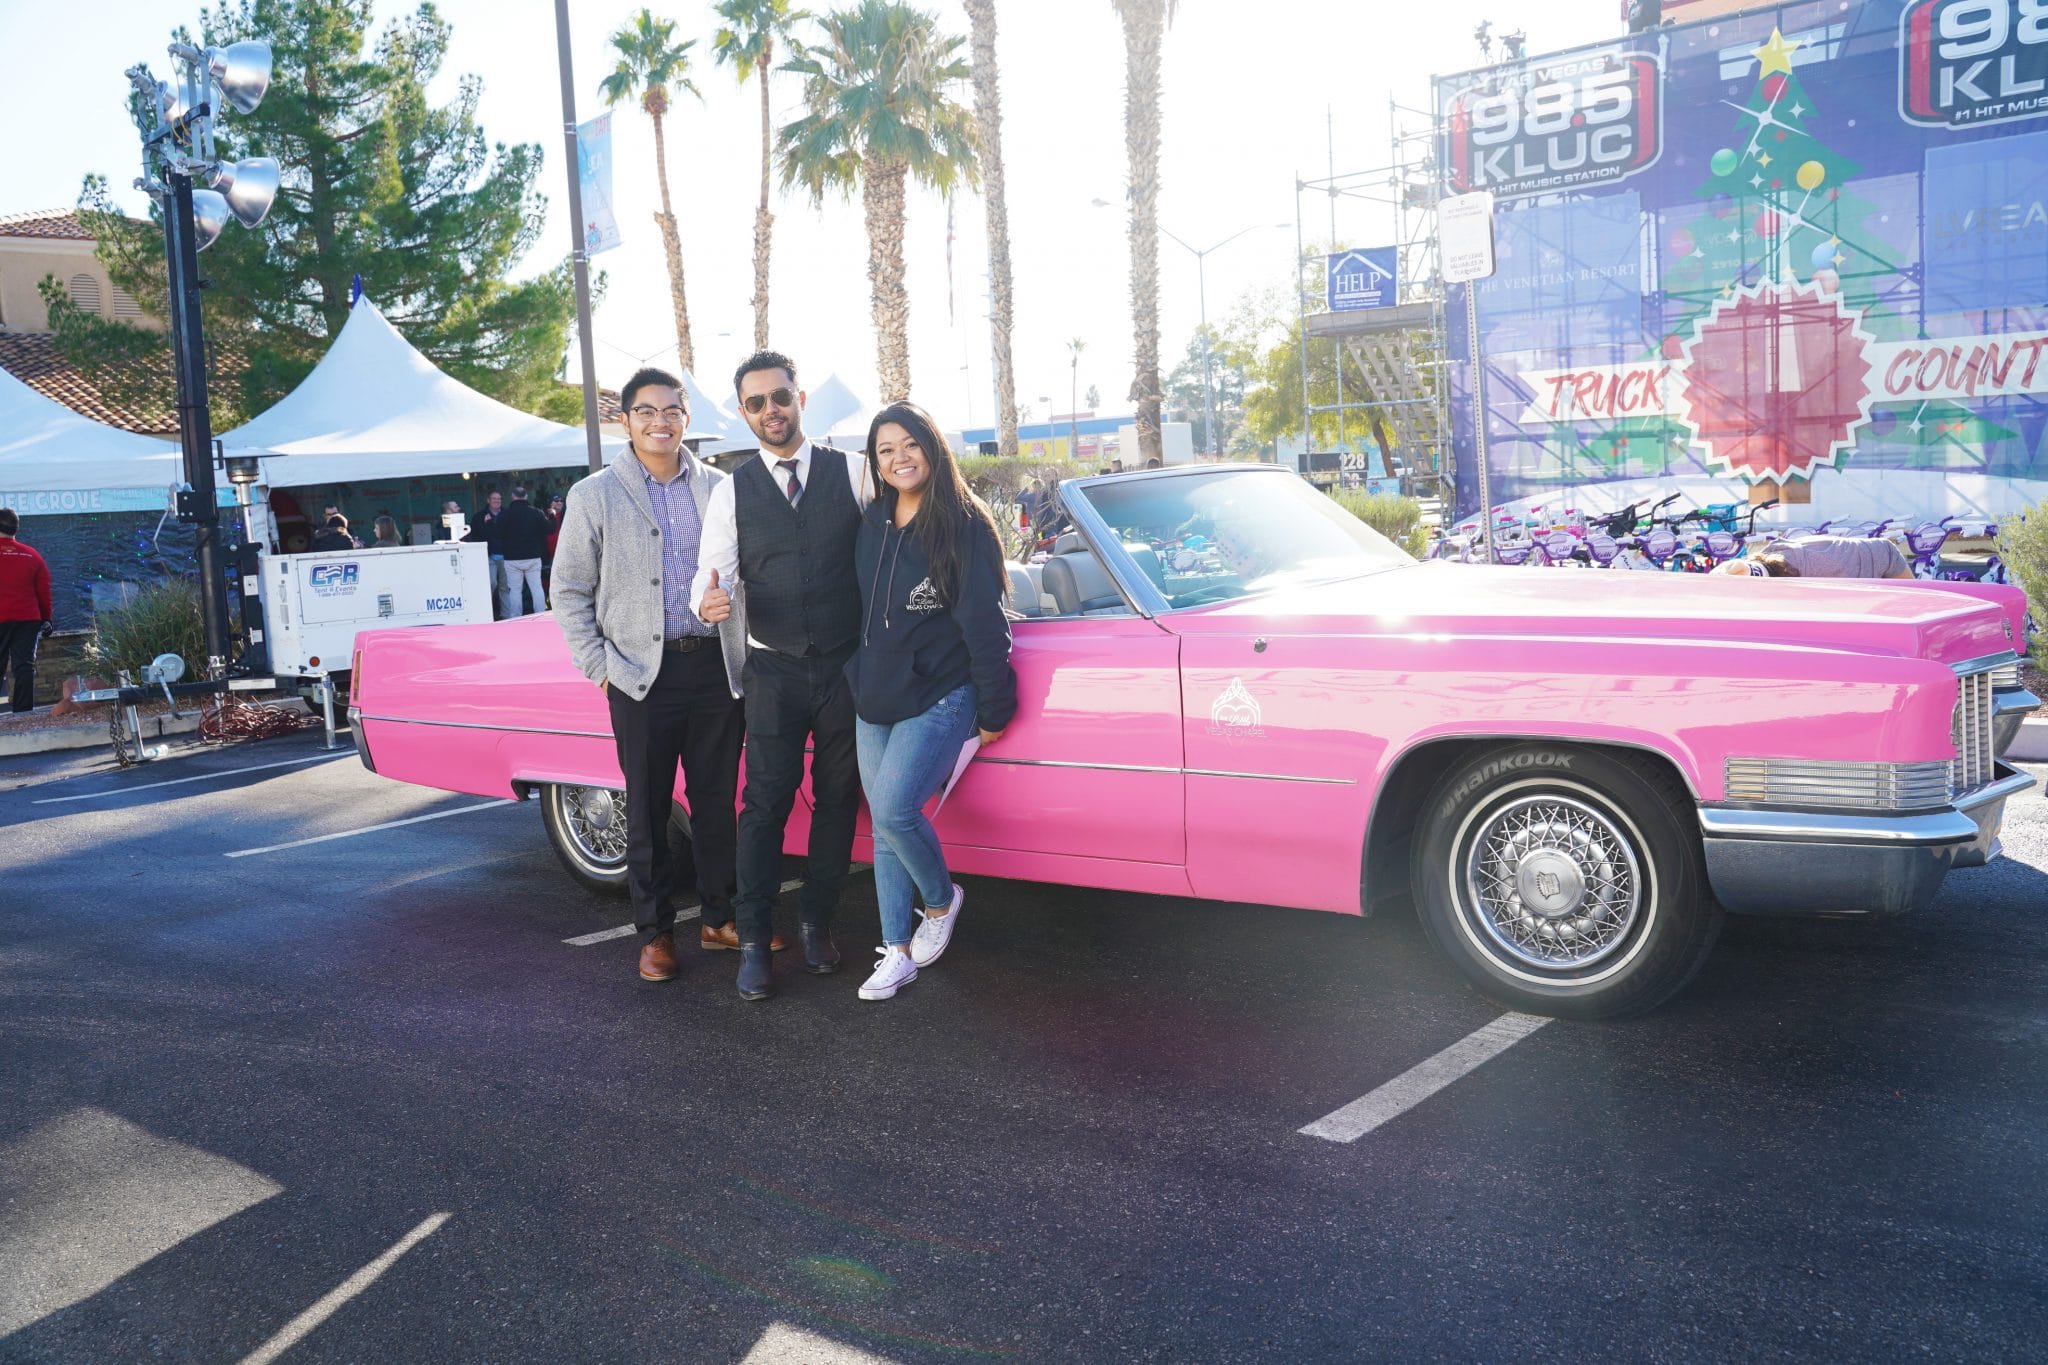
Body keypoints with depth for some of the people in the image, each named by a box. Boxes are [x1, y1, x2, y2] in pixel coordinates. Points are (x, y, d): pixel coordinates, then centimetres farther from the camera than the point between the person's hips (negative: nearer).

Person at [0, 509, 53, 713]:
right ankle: (24, 711, 1)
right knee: (24, 665, 3)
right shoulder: (31, 555, 5)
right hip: (28, 618, 2)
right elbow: (44, 591, 8)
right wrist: (46, 619, 15)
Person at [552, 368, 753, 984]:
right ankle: (655, 931, 18)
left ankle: (720, 917, 24)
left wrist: (746, 653, 3)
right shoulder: (594, 496, 1)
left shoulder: (719, 488, 7)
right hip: (644, 673, -2)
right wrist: (600, 667, -5)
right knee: (648, 810, 6)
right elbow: (570, 591, 3)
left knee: (717, 801, 10)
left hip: (718, 667, 2)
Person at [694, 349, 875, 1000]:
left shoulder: (854, 472, 1)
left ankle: (816, 921, 24)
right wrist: (709, 601, -26)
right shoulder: (731, 493, 3)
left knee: (837, 799, 9)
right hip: (775, 670, 0)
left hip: (848, 665, 1)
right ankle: (753, 940, 5)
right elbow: (714, 575, -2)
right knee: (766, 801, -3)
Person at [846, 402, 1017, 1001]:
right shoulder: (872, 525, 9)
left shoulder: (964, 525, -9)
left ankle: (941, 900, 8)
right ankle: (897, 952, 16)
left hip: (940, 699, -6)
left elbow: (985, 624, -10)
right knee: (884, 824, 6)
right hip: (874, 703, 6)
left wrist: (994, 709, -11)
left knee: (895, 807, -20)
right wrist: (859, 682, 14)